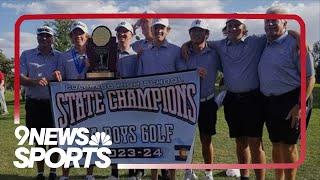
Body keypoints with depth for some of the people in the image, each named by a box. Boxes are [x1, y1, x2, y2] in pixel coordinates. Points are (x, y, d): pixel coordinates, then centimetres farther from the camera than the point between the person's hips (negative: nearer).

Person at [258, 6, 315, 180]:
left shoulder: (295, 43, -9)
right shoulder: (264, 46, 12)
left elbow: (309, 78, -12)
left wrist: (300, 106, -18)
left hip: (290, 101, -6)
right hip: (269, 102, 6)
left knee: (287, 146, 1)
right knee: (276, 144, 15)